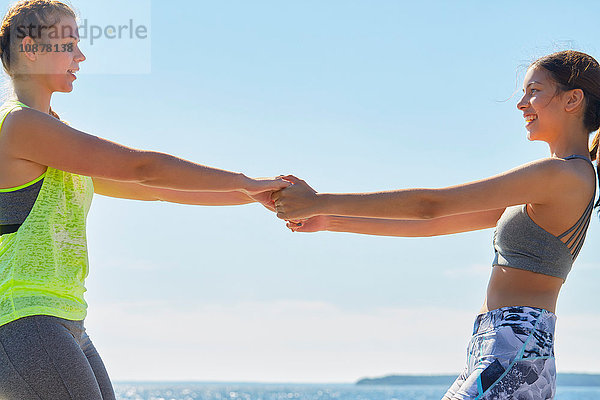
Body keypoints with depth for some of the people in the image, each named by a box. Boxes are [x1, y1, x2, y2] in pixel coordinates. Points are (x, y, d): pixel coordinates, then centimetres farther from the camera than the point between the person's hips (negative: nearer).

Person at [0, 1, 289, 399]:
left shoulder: (52, 136, 22)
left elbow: (152, 188, 23)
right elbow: (141, 166, -11)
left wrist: (257, 196, 20)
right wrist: (247, 183, -4)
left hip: (64, 327, 10)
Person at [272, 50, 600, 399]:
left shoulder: (563, 174, -10)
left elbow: (431, 204, -13)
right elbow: (435, 224, 20)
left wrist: (320, 201, -9)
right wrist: (330, 221, 18)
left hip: (512, 359, -10)